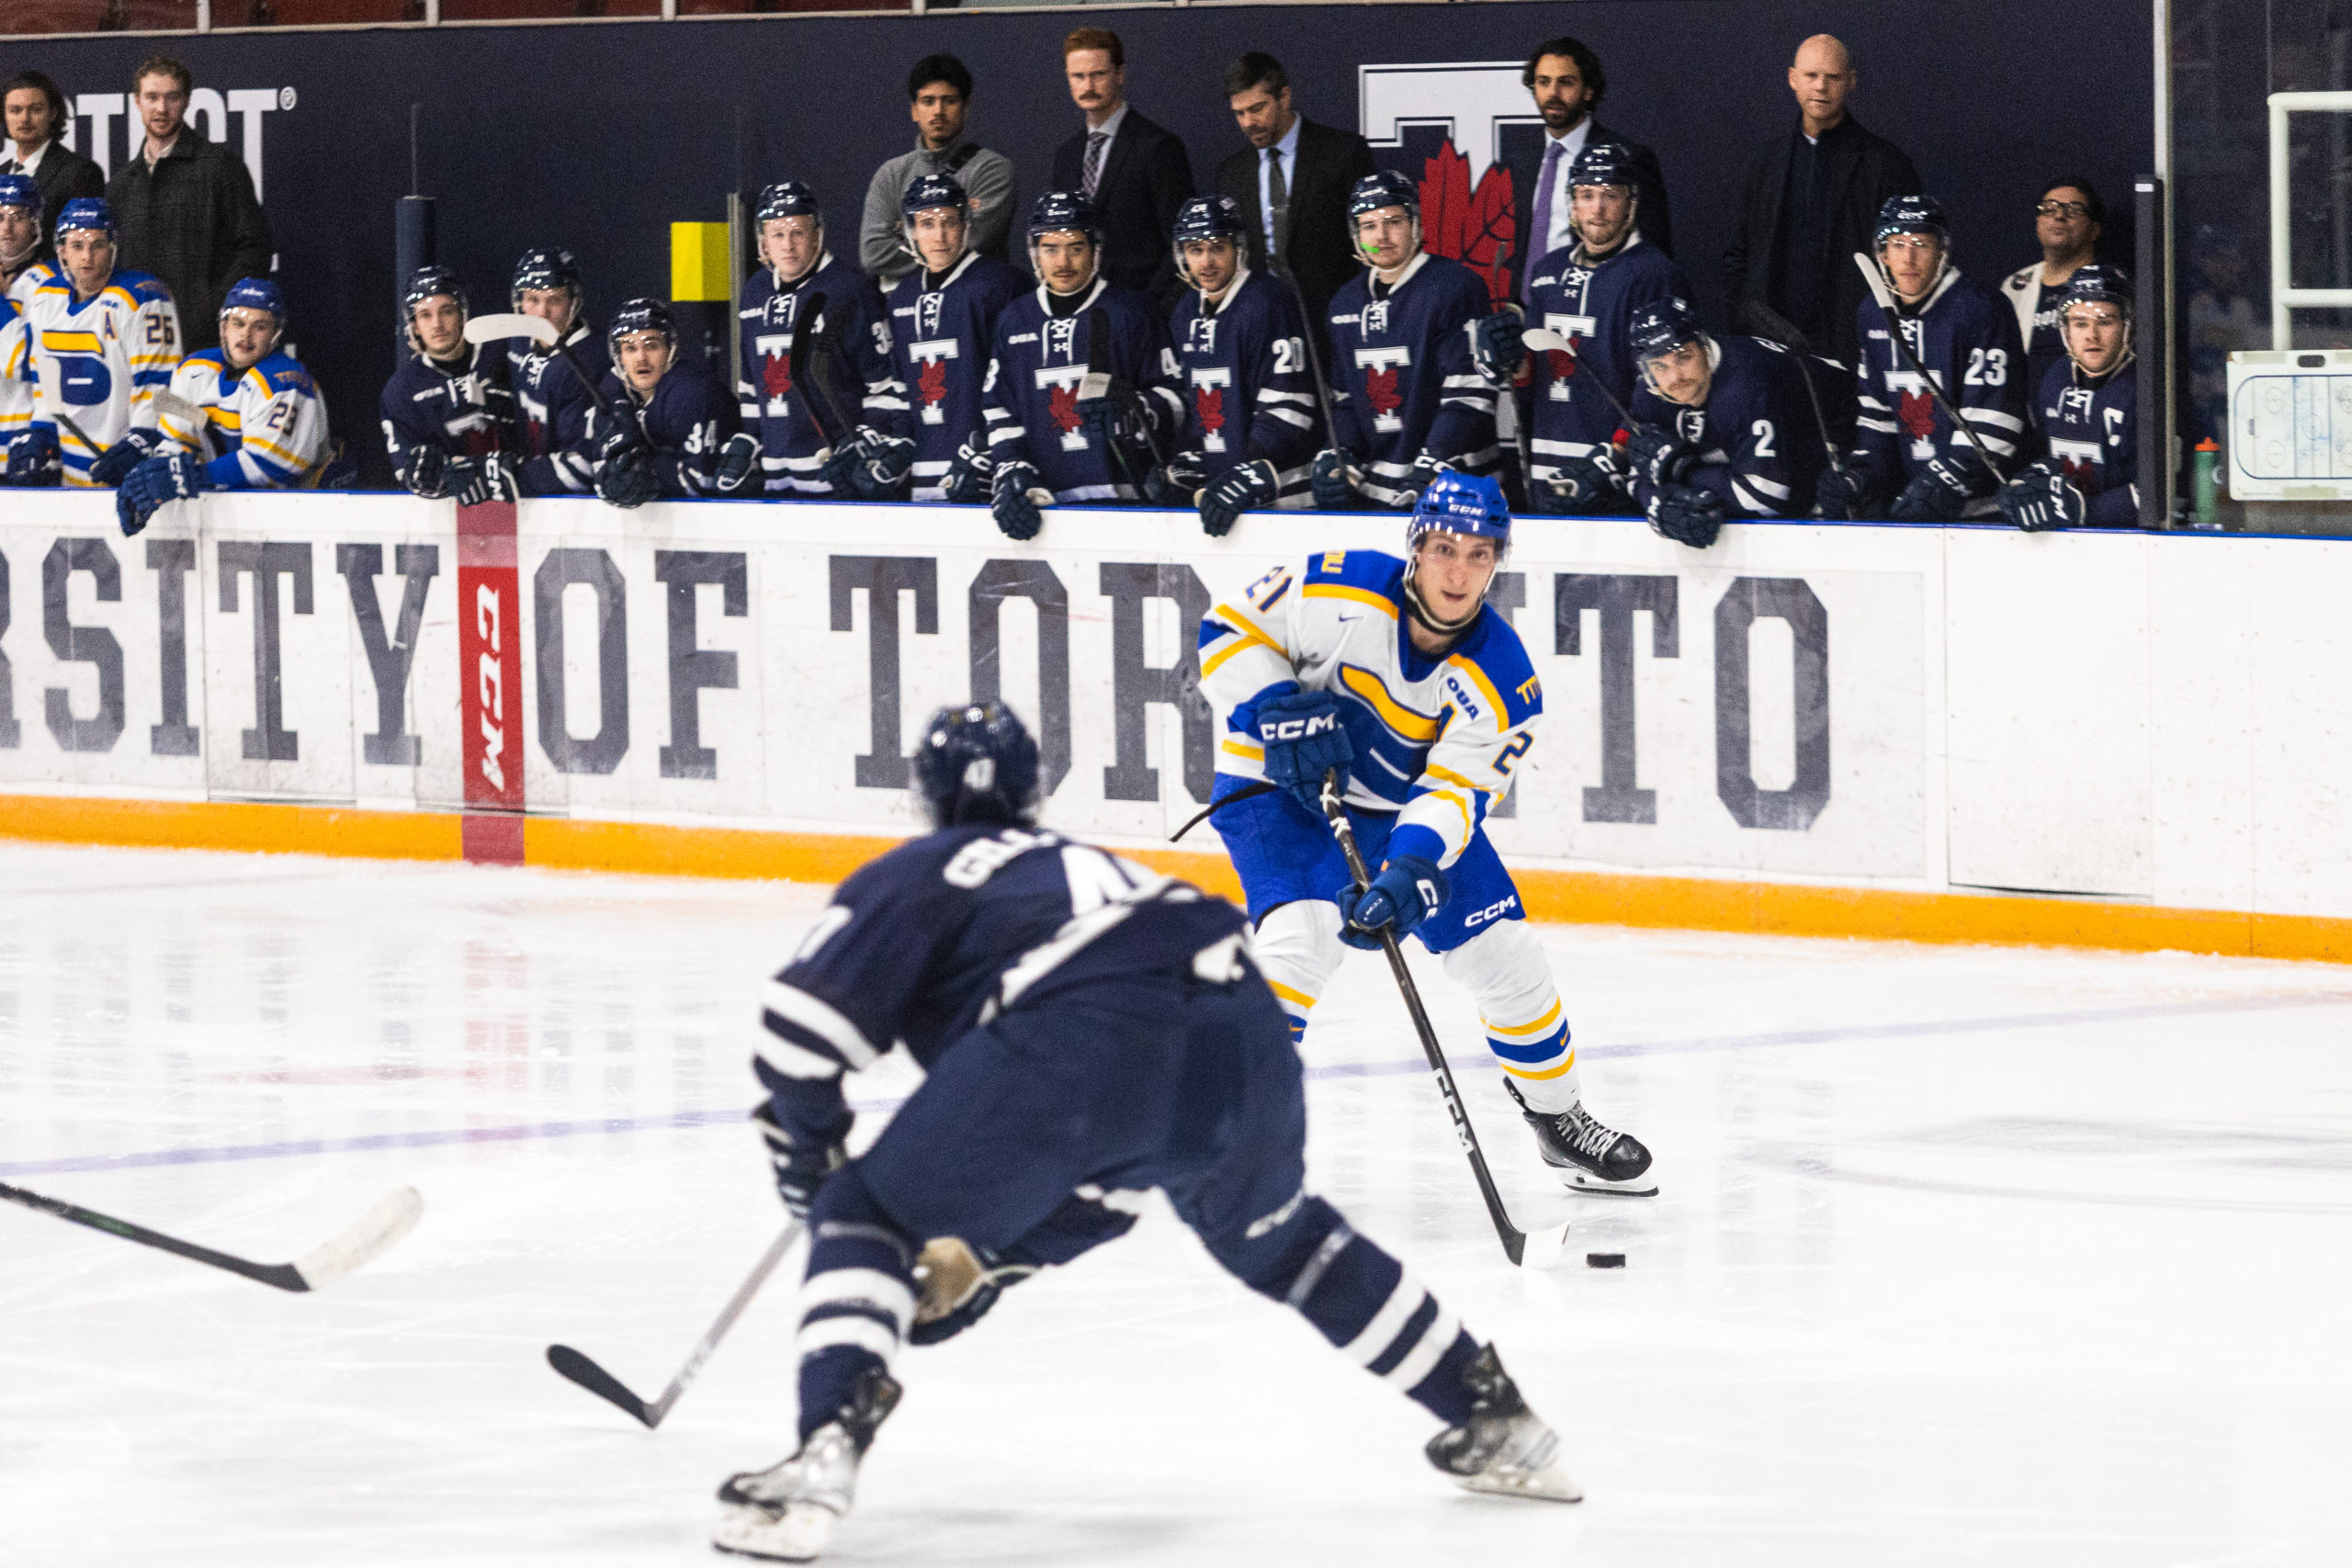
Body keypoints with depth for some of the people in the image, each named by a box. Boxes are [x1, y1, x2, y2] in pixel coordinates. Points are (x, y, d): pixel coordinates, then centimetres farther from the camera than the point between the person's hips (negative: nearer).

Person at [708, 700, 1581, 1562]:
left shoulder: (914, 875, 25)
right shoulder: (1082, 867, 42)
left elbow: (801, 1023, 9)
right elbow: (1106, 1166, 44)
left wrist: (811, 1153, 27)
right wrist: (988, 1262, 47)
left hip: (1083, 1037, -6)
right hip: (1243, 1030, 6)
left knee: (871, 1221, 9)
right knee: (1272, 1235, 35)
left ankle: (826, 1458, -14)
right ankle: (1494, 1420, 41)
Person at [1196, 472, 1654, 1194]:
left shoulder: (1501, 682, -18)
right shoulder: (1337, 592, -24)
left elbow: (1454, 794, -22)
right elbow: (1228, 631, -14)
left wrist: (1411, 869, -40)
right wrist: (1276, 713, -29)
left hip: (1403, 805, 4)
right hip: (1277, 789, -4)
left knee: (1505, 953, 2)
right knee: (1299, 938, -28)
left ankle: (1558, 1117, 25)